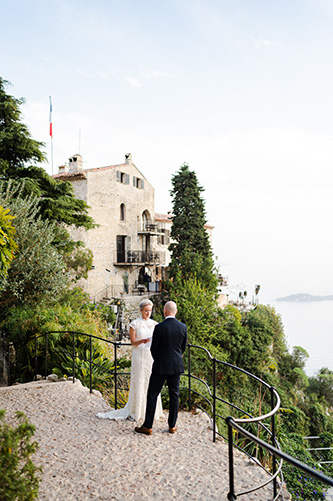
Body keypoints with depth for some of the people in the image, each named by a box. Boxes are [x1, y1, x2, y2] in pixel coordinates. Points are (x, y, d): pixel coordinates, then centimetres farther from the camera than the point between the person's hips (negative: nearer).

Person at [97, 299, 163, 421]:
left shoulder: (154, 324, 9)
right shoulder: (134, 324, -3)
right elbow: (133, 342, -6)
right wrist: (142, 341, -24)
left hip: (151, 356, 4)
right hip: (139, 356, -4)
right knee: (138, 383, -1)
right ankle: (135, 411, 10)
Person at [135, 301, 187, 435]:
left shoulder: (159, 327, -16)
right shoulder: (183, 327, -3)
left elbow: (154, 349, -8)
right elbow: (183, 347, 7)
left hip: (161, 366, -4)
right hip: (177, 366, 4)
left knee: (152, 394, 6)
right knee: (174, 395, 13)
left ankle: (148, 426, 11)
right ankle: (172, 425, 20)